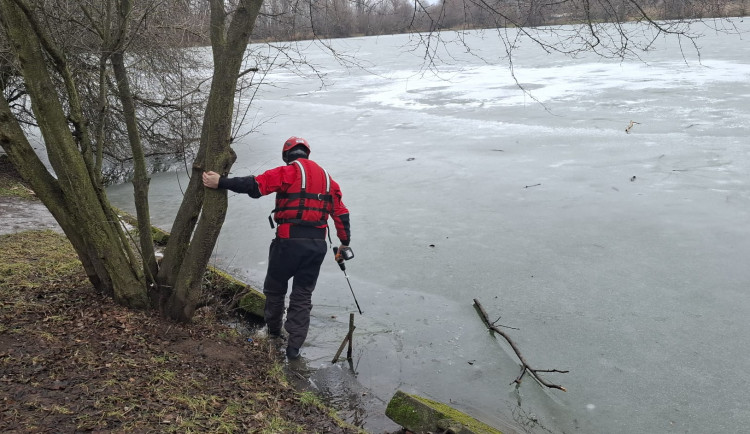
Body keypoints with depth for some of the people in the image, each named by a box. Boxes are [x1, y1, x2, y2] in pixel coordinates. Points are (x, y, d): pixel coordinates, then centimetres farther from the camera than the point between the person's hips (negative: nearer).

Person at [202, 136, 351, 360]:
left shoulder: (289, 172, -4)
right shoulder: (326, 177, 14)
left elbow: (256, 185, -18)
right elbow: (341, 213, 14)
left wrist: (221, 182, -18)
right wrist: (344, 243, 21)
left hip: (289, 241, -5)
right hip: (317, 245, 5)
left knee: (275, 287, 19)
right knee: (303, 295, 13)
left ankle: (273, 330, 37)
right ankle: (294, 347, 14)